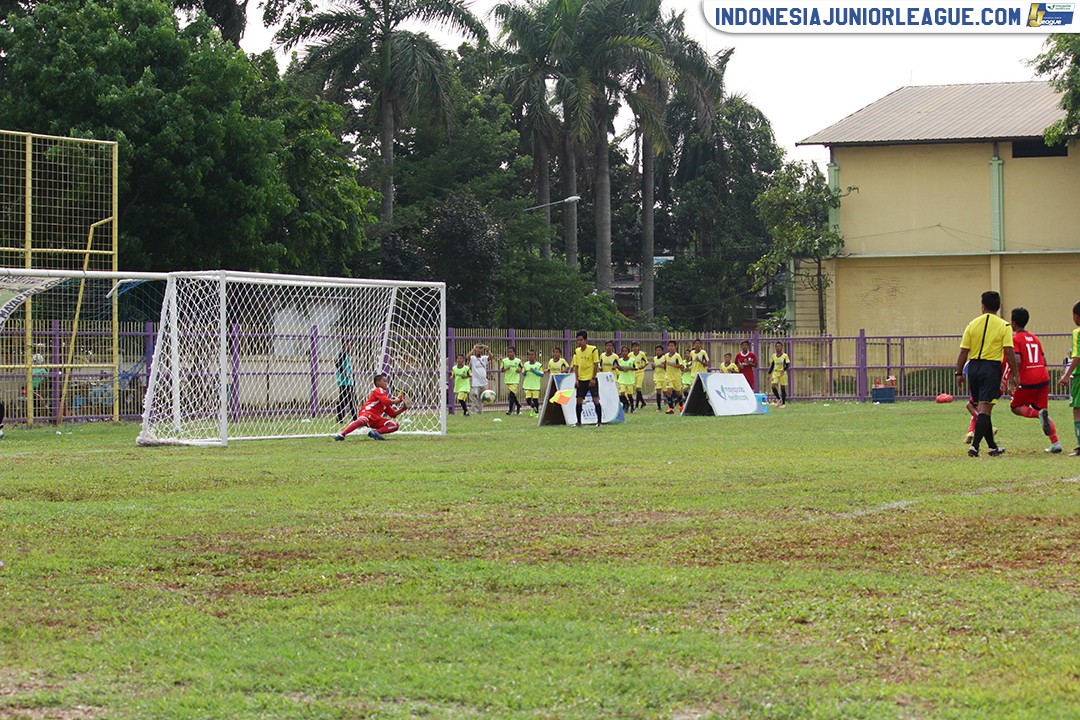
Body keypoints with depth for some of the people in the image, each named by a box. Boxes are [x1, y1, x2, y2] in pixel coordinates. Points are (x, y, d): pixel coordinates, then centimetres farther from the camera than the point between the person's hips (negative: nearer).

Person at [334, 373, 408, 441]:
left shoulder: (385, 394, 30)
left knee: (395, 425, -2)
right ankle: (342, 434, -52)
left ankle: (375, 432, -20)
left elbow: (393, 414, 28)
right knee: (362, 420, -42)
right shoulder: (379, 390, 6)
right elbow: (386, 402, -14)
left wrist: (403, 408, 16)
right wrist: (397, 400, 0)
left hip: (376, 419, 8)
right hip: (367, 412, -8)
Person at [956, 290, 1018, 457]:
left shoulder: (973, 324, 4)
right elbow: (1009, 352, -9)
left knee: (981, 408, 14)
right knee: (985, 409, -5)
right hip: (992, 367, -3)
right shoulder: (1004, 326, -3)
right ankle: (975, 446, -18)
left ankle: (993, 446, 24)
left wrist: (959, 373, 8)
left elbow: (963, 351, 2)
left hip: (974, 366, 3)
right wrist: (1015, 374, -3)